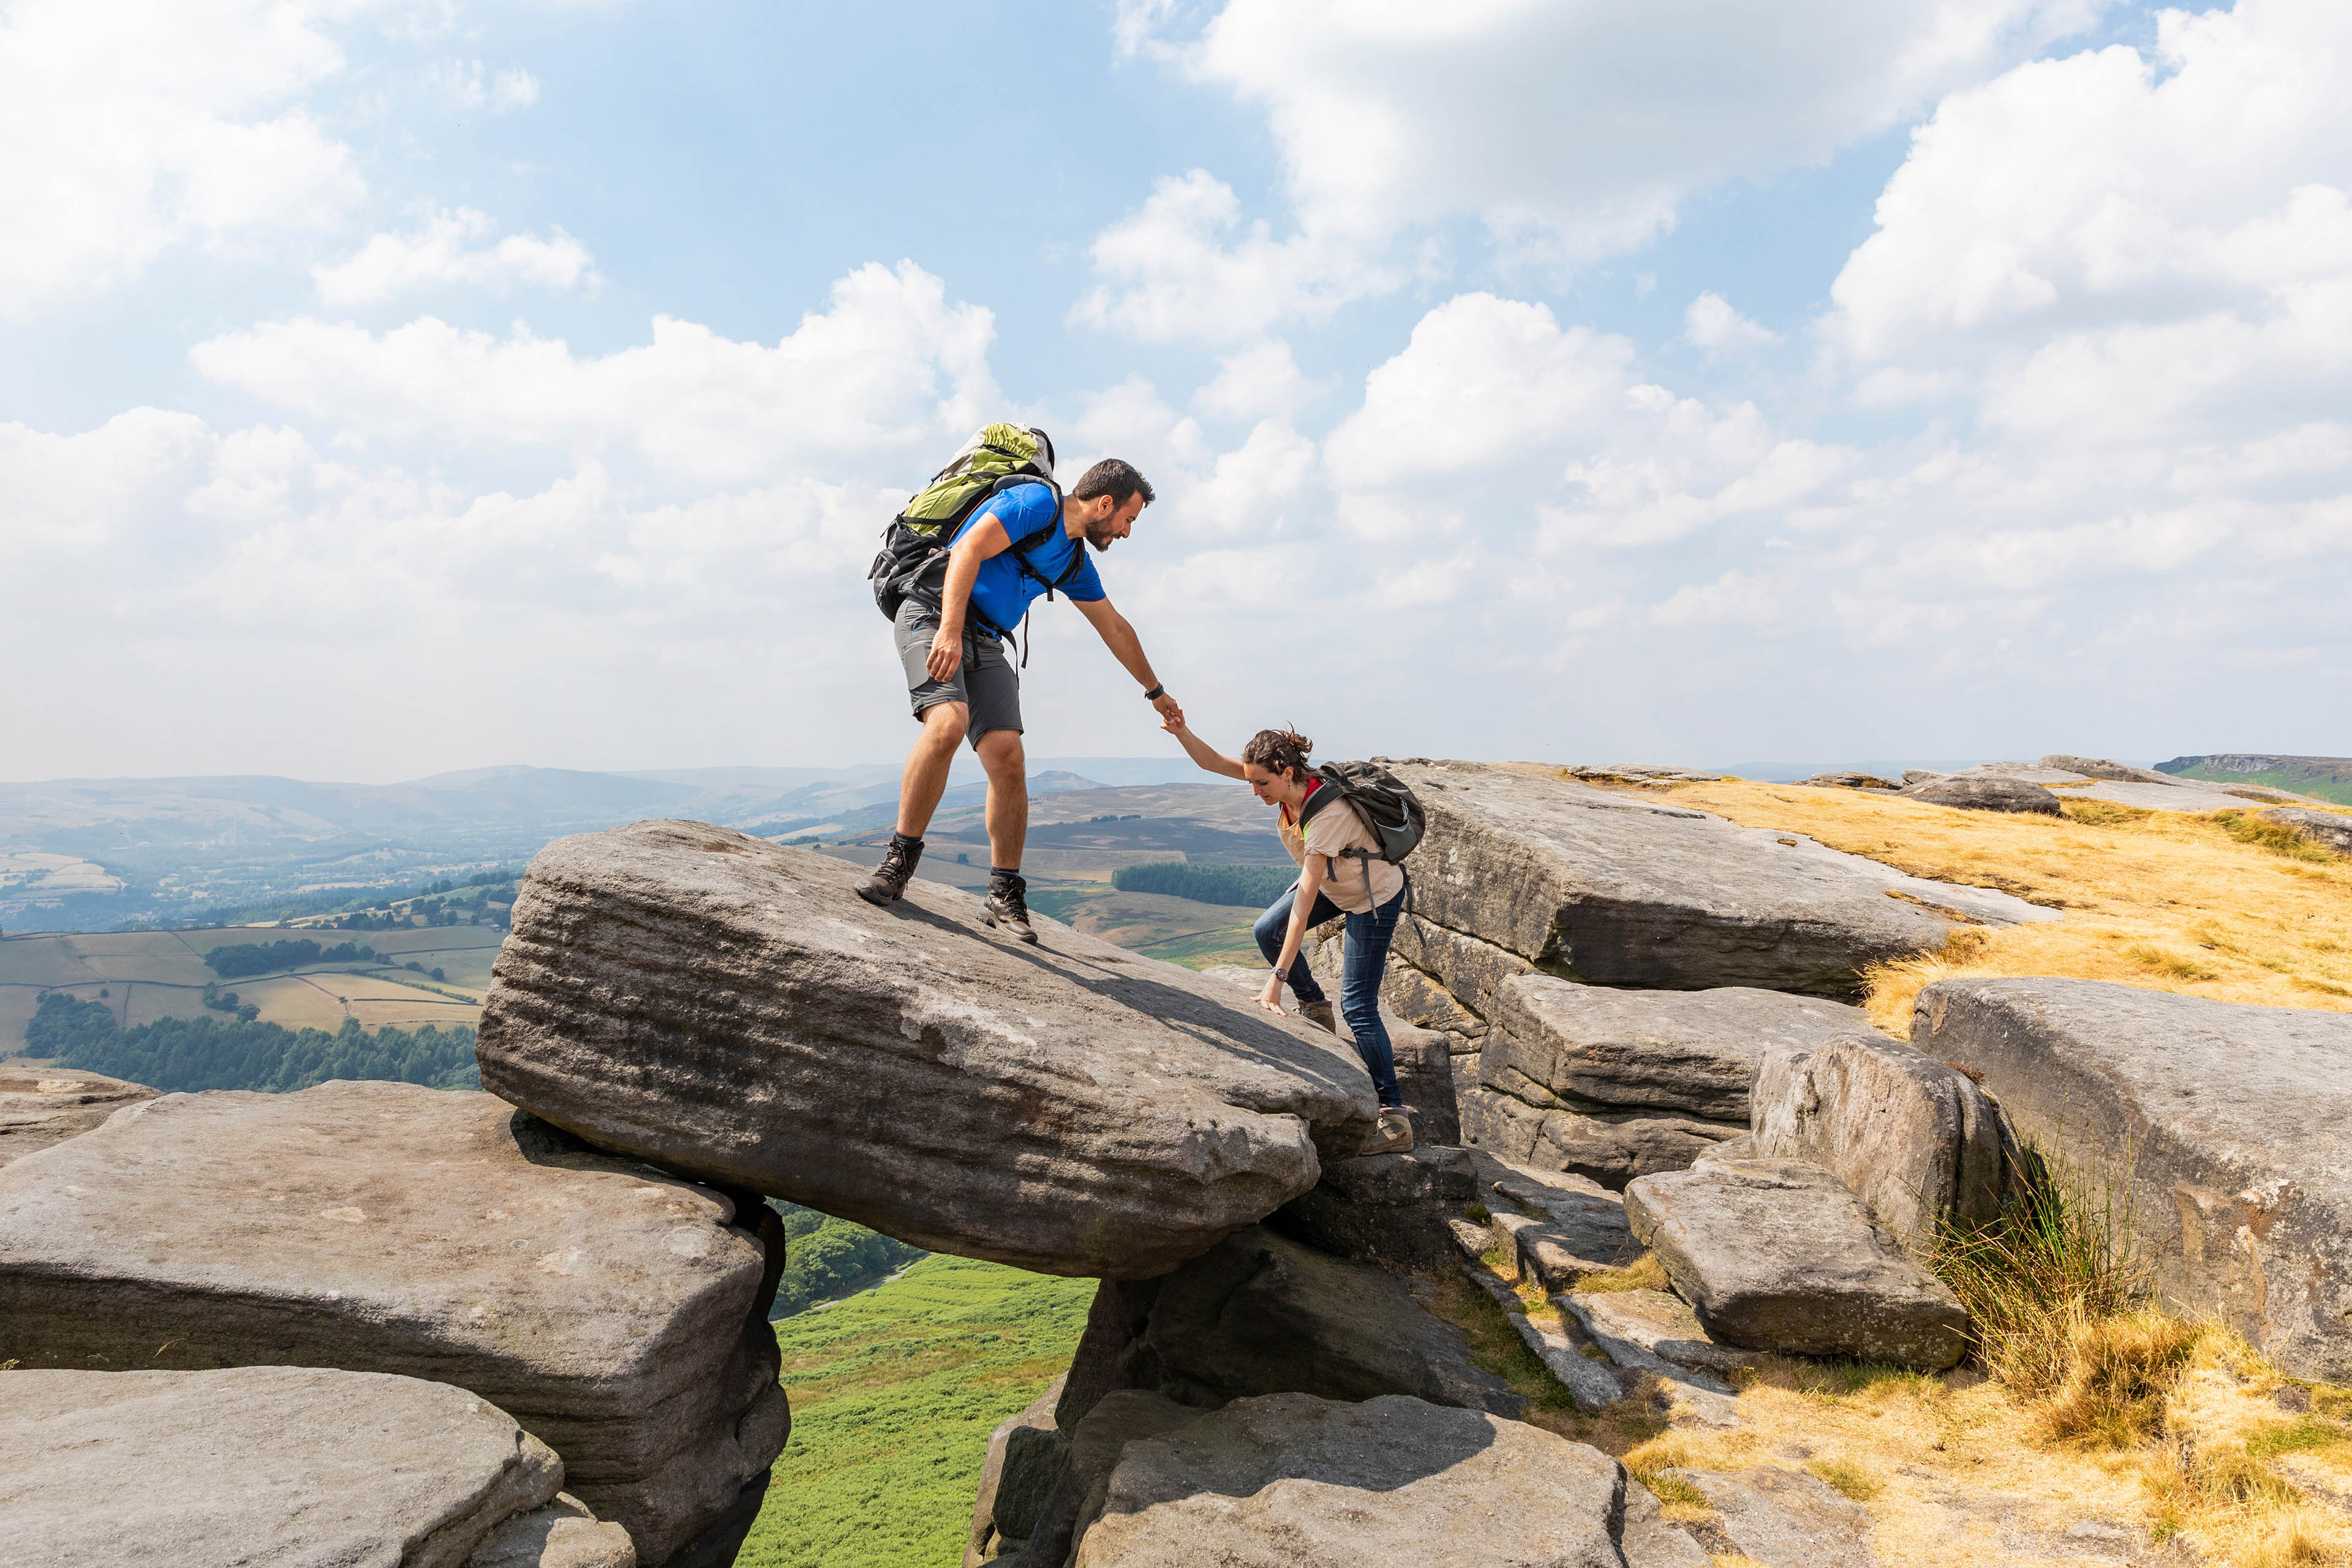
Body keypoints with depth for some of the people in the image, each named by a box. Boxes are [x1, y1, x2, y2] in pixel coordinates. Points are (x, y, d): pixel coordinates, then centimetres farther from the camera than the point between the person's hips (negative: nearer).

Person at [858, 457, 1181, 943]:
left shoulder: (1075, 561, 18)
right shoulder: (1036, 502, -7)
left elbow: (1115, 629, 30)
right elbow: (968, 549, -19)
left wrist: (1155, 691, 39)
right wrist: (950, 631, -31)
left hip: (984, 642, 7)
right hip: (934, 615, -7)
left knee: (1008, 756, -9)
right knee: (948, 722, -30)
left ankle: (1005, 896, -2)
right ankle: (900, 857, -16)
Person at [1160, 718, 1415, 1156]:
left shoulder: (1328, 814, -37)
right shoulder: (1289, 783, -15)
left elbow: (1306, 897, -38)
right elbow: (1213, 761, -13)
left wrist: (1277, 978, -37)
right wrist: (1183, 733, -35)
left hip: (1375, 897, -8)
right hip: (1334, 884, 8)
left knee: (1358, 1007, -10)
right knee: (1267, 931, 2)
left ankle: (1396, 1119, -5)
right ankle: (1315, 1007, 23)